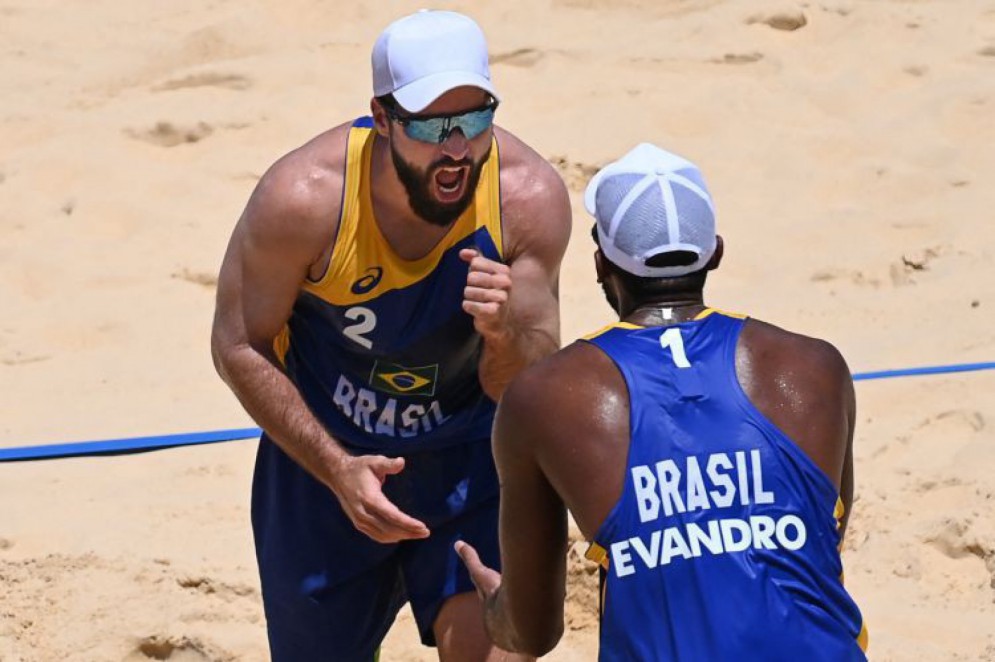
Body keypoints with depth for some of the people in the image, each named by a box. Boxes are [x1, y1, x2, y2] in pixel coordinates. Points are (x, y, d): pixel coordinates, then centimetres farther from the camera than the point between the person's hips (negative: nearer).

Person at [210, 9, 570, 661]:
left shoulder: (529, 197, -23)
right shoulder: (304, 197, -28)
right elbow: (240, 348, -14)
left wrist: (504, 336, -39)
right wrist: (337, 469, -24)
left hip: (468, 454, 0)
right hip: (323, 453, 0)